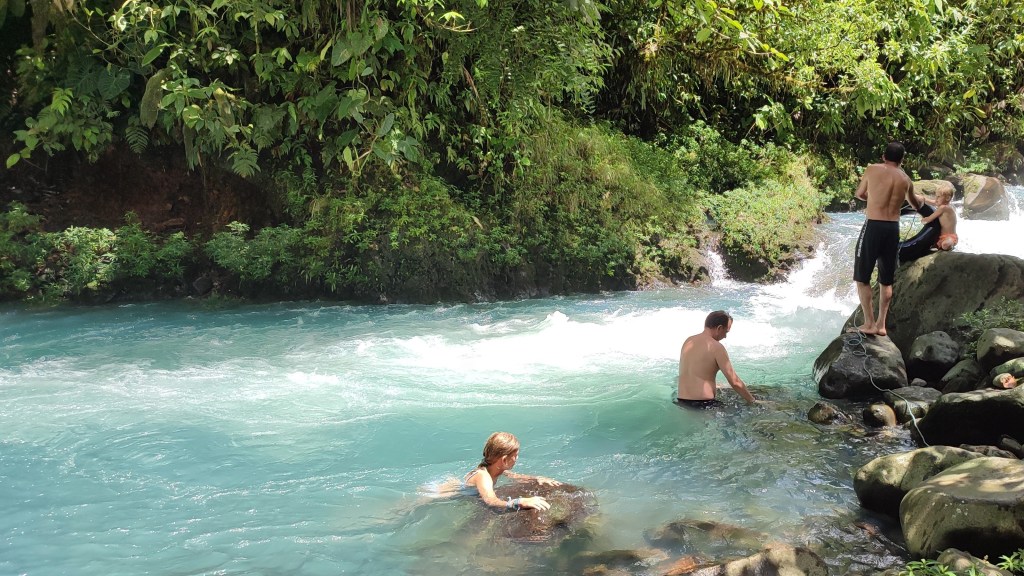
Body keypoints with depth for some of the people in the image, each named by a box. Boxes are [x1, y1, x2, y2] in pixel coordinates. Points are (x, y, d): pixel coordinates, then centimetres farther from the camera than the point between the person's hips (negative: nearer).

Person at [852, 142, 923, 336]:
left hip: (873, 227, -4)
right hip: (893, 229, 4)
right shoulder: (905, 179, 11)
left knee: (862, 278, 5)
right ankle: (881, 324, 14)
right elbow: (916, 205, 28)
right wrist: (920, 199, 52)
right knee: (886, 281, 14)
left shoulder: (872, 170, -1)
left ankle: (869, 324, 1)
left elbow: (859, 194, 14)